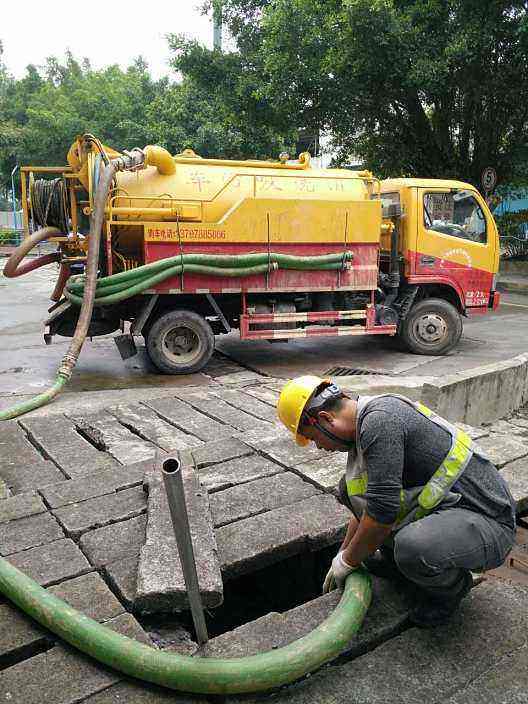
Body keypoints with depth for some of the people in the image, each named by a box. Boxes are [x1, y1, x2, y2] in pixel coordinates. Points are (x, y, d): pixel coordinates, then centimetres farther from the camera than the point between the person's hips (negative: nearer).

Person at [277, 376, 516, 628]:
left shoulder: (380, 419, -24)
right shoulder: (368, 422, 8)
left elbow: (382, 511, -26)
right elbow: (365, 503, 21)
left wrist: (348, 561, -9)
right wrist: (343, 555, 27)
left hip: (487, 523, -9)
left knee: (412, 548, -36)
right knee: (351, 487, 3)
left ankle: (453, 584, -2)